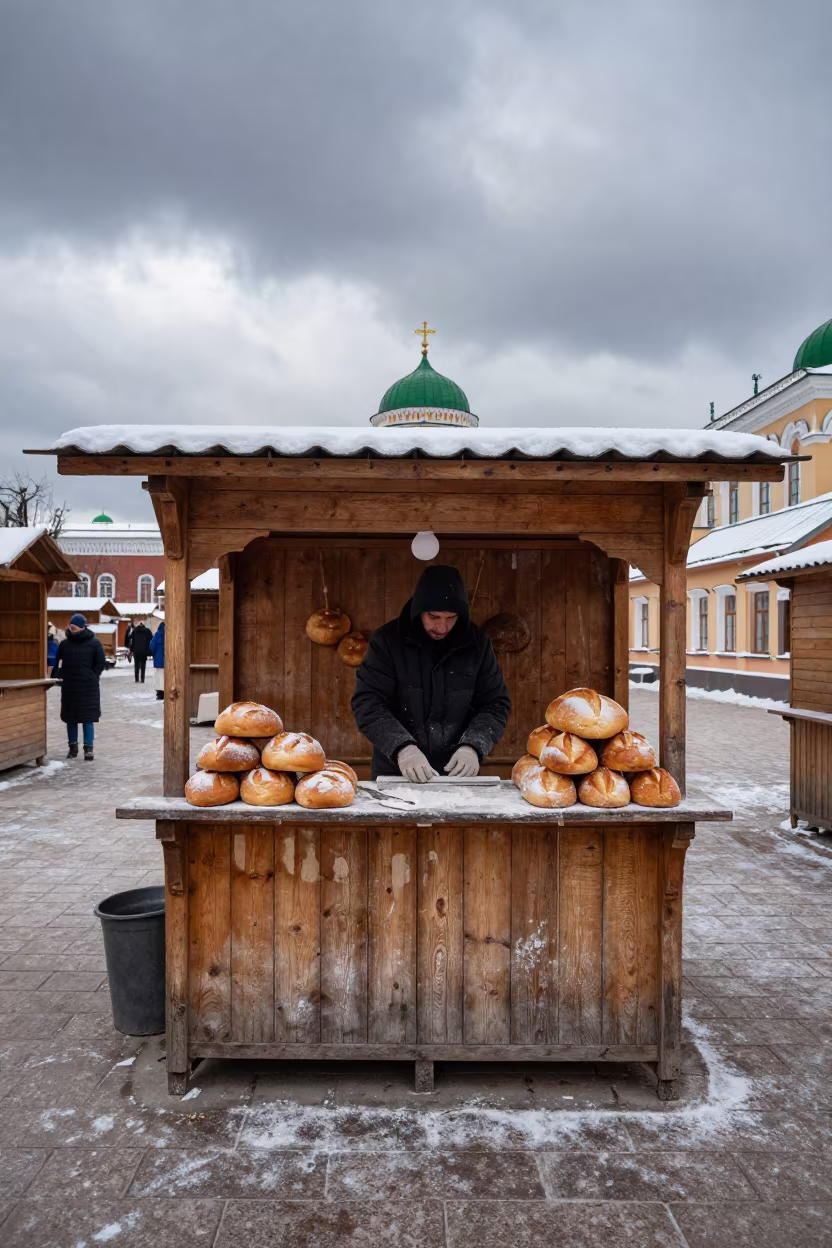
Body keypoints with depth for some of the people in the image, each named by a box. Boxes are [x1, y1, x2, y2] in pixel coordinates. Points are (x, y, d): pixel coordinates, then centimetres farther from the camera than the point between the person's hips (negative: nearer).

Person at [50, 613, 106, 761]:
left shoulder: (94, 643, -4)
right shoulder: (65, 643, 4)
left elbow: (101, 664, -1)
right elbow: (58, 663, 12)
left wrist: (91, 678, -5)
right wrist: (60, 677, 0)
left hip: (88, 687, -3)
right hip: (69, 686, 3)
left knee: (88, 718, -2)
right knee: (70, 718, 8)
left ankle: (88, 748, 1)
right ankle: (73, 746, 19)